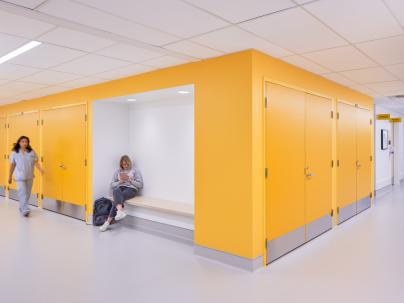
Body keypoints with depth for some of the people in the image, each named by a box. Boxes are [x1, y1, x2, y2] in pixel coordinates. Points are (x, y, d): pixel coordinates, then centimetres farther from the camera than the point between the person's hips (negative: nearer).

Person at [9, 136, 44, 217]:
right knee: (22, 193, -10)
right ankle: (25, 210, -10)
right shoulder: (14, 153, -1)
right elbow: (12, 165, 4)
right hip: (20, 176, -3)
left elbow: (36, 162, -1)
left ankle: (22, 208, 30)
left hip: (29, 176, 3)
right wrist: (10, 176, 7)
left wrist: (40, 169, -20)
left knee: (27, 193, 11)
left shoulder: (32, 152, 2)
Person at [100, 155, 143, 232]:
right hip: (120, 188, 2)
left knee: (117, 198, -35)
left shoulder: (135, 171, 11)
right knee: (116, 191, -40)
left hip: (131, 188, -2)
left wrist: (130, 180, -9)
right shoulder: (118, 171, 20)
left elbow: (140, 185, 4)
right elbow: (112, 185, 16)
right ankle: (120, 211, -64)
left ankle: (108, 221, -41)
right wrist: (120, 182, -3)